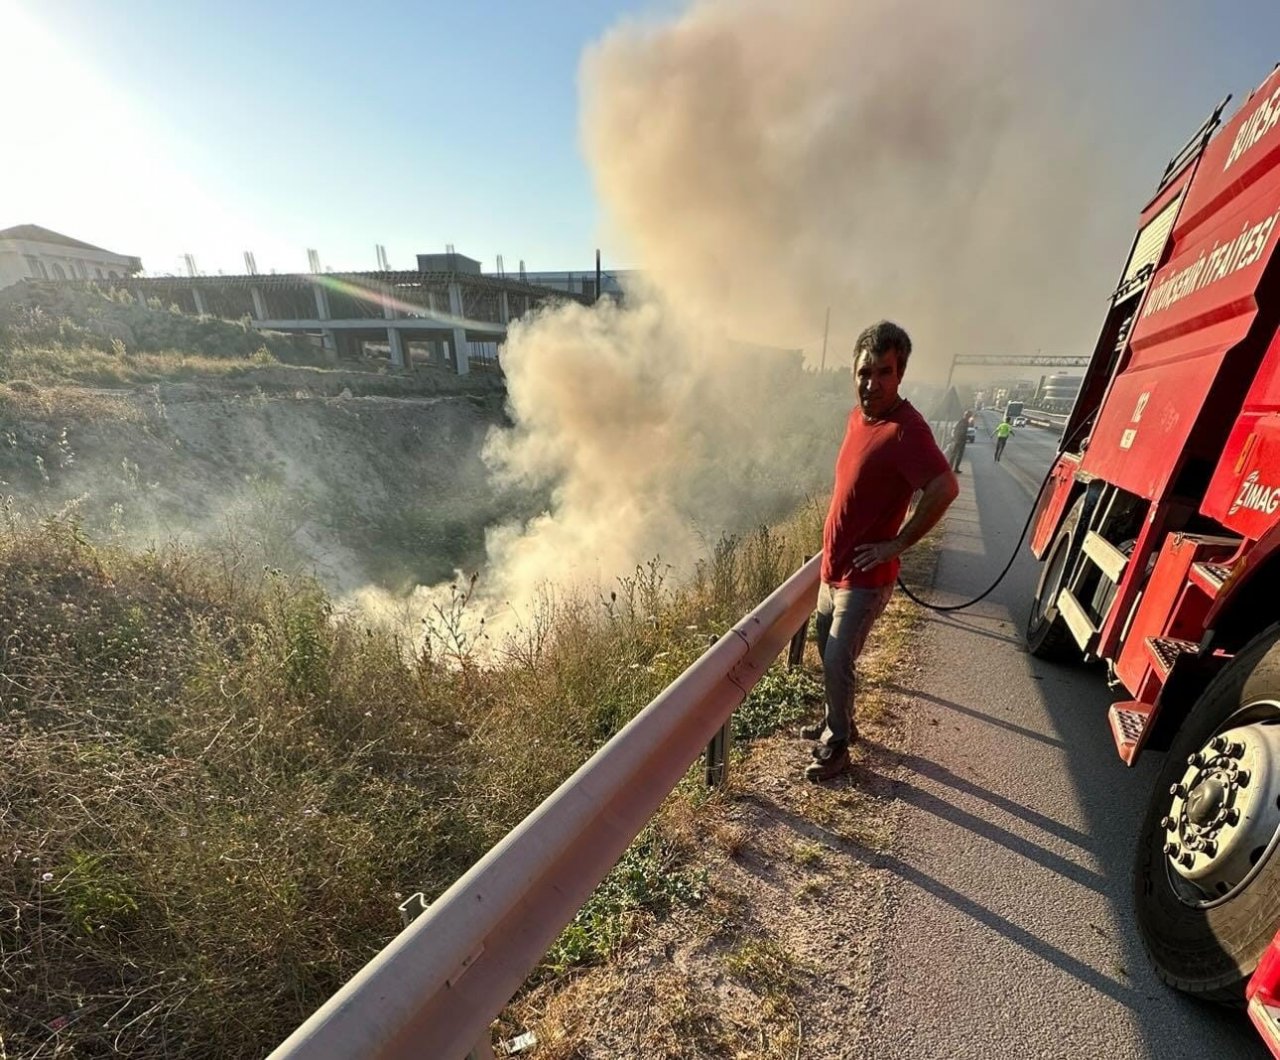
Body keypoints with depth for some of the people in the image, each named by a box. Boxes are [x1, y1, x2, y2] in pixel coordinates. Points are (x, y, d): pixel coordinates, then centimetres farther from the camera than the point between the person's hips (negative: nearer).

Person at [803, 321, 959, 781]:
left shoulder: (906, 429, -21)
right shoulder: (858, 416, 5)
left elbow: (945, 488, -30)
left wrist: (897, 543, -20)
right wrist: (832, 556, 13)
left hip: (864, 577, -8)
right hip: (834, 567, 8)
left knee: (837, 662, 0)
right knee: (828, 654, 20)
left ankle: (837, 743, 23)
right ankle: (837, 721, 41)